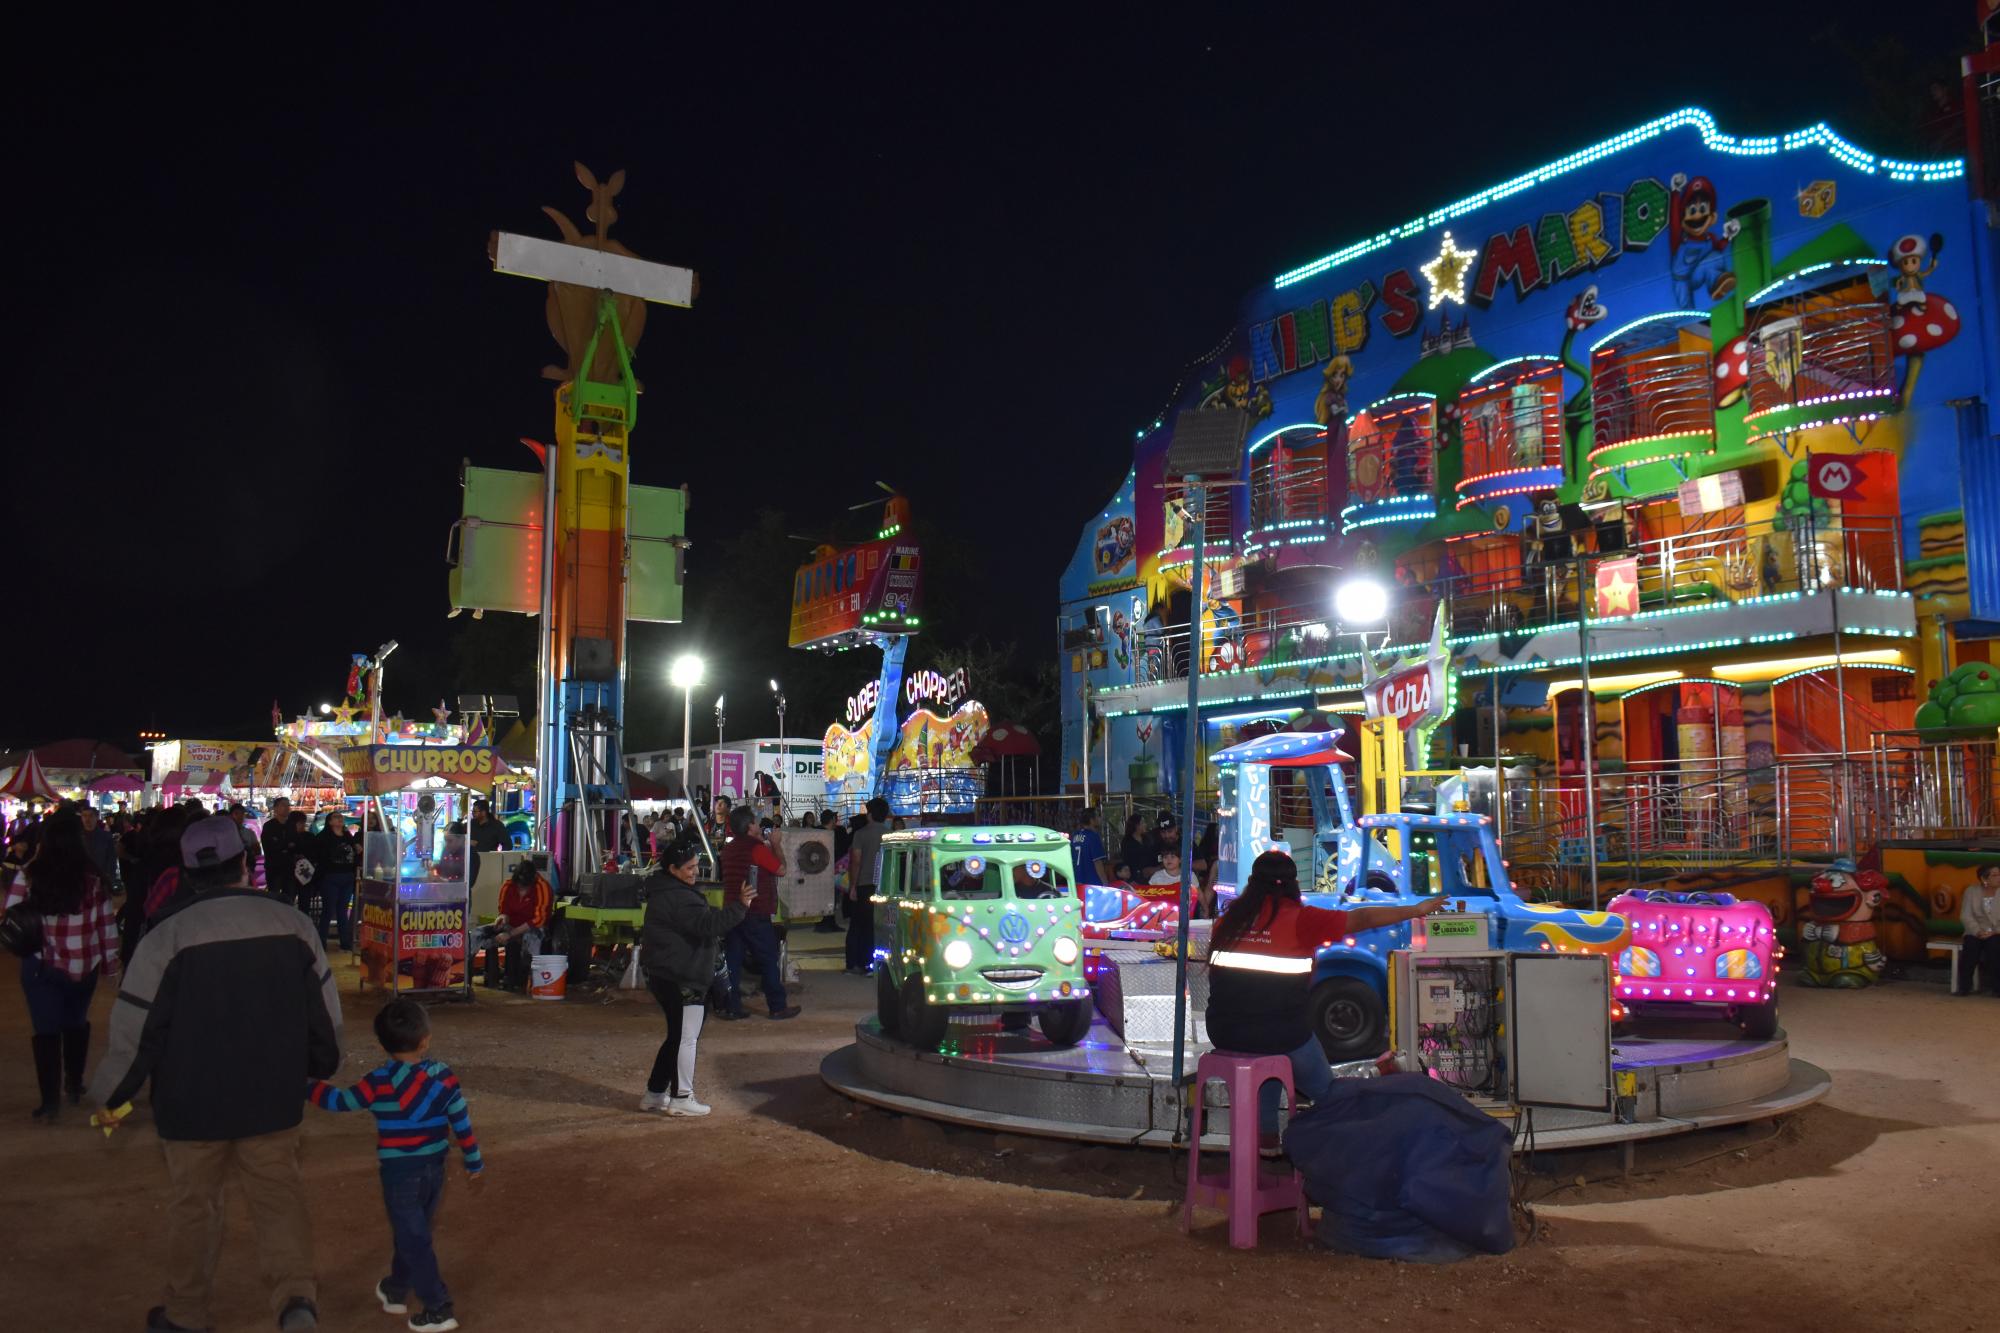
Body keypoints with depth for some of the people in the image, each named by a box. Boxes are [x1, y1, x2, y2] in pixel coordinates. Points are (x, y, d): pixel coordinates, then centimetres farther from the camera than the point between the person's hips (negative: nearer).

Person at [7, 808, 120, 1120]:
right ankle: (74, 1086, 34)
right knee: (76, 1024, 20)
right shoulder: (93, 878, -5)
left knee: (46, 1030, 7)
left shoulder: (27, 876, -11)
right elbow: (106, 924, -1)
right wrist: (109, 962, 8)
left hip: (41, 966, -2)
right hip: (84, 966, 2)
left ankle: (49, 1101, 6)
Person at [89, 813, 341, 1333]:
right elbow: (325, 1010, 4)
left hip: (193, 1102, -2)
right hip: (273, 1097, 2)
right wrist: (321, 1066, 21)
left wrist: (111, 1095, 5)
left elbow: (135, 1025, -10)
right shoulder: (292, 923, -4)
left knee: (194, 1202, 14)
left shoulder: (169, 934, -13)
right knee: (278, 1194, 11)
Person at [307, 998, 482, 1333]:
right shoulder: (445, 1076, -6)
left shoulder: (380, 1082, -16)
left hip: (400, 1173, -4)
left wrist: (307, 1085, 4)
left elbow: (342, 1101, -9)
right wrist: (474, 1164, 8)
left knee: (413, 1240, 2)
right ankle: (397, 1289, 39)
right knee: (411, 1232, 23)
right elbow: (462, 1123, -2)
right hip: (435, 1169, 5)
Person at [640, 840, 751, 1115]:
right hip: (681, 979, -11)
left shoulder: (665, 893, 16)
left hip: (664, 975, 11)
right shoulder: (679, 898, -20)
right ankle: (681, 1099, 5)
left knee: (677, 1036, 17)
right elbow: (708, 924, -29)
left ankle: (654, 1094, 22)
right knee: (686, 1038, -2)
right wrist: (739, 905, -31)